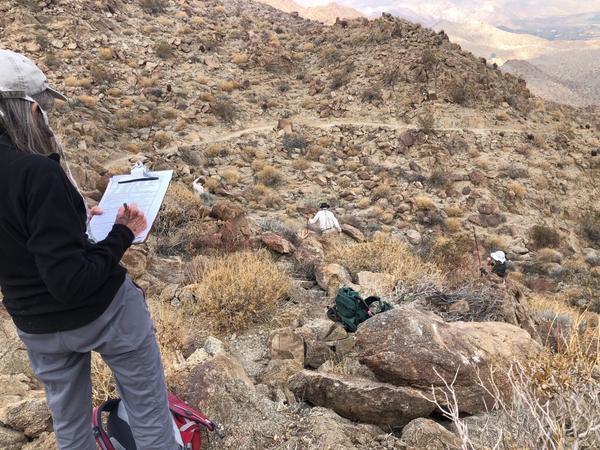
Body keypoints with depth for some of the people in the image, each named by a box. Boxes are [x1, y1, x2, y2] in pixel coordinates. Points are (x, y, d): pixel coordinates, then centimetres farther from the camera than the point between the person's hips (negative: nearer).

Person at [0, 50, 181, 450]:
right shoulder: (36, 173, -28)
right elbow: (72, 281, -28)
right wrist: (123, 235, -16)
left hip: (36, 325, 7)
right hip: (100, 309, -7)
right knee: (147, 403, 15)